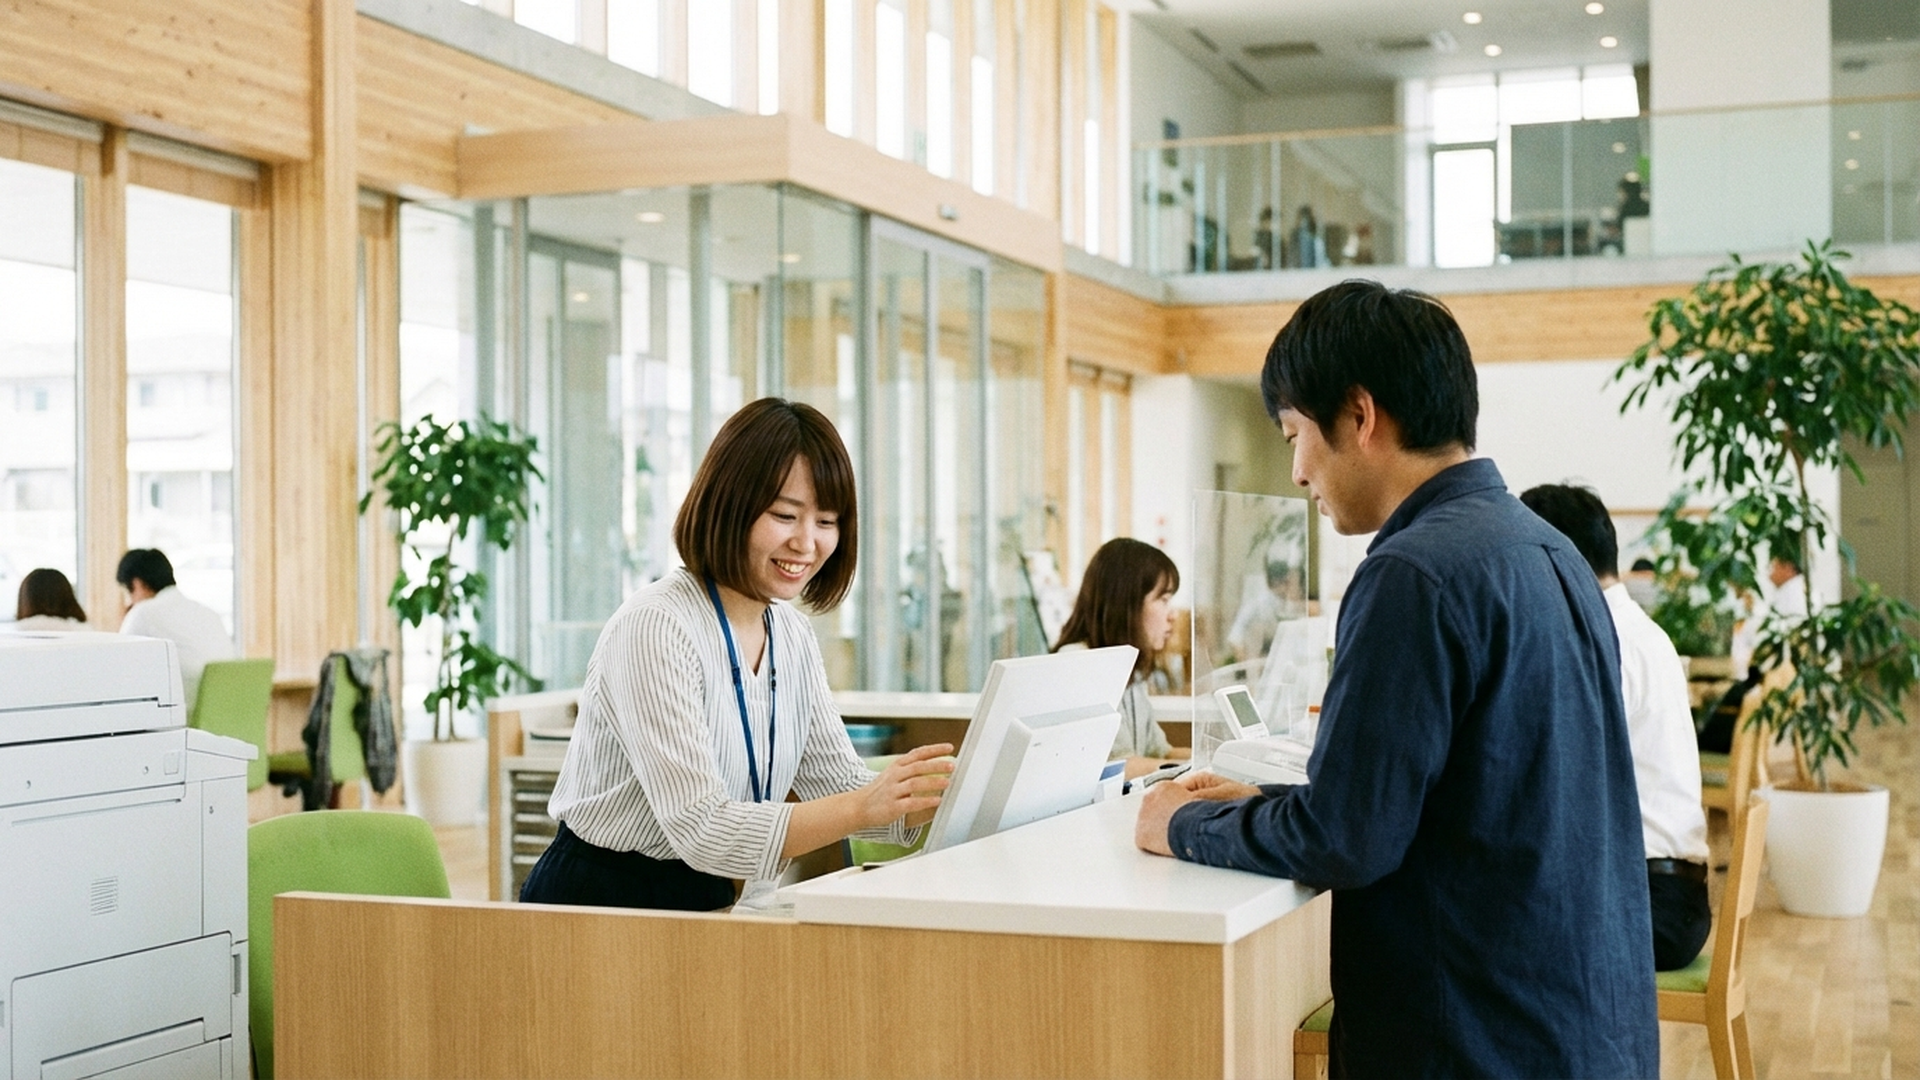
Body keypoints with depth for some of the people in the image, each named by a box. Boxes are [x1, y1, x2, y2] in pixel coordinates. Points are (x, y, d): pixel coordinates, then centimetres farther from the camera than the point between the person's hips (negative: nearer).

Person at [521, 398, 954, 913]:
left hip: (713, 907, 7)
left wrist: (956, 797, -10)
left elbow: (840, 784, 8)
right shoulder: (655, 628, -19)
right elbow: (701, 831, -25)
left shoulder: (792, 633, 7)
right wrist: (865, 807, -35)